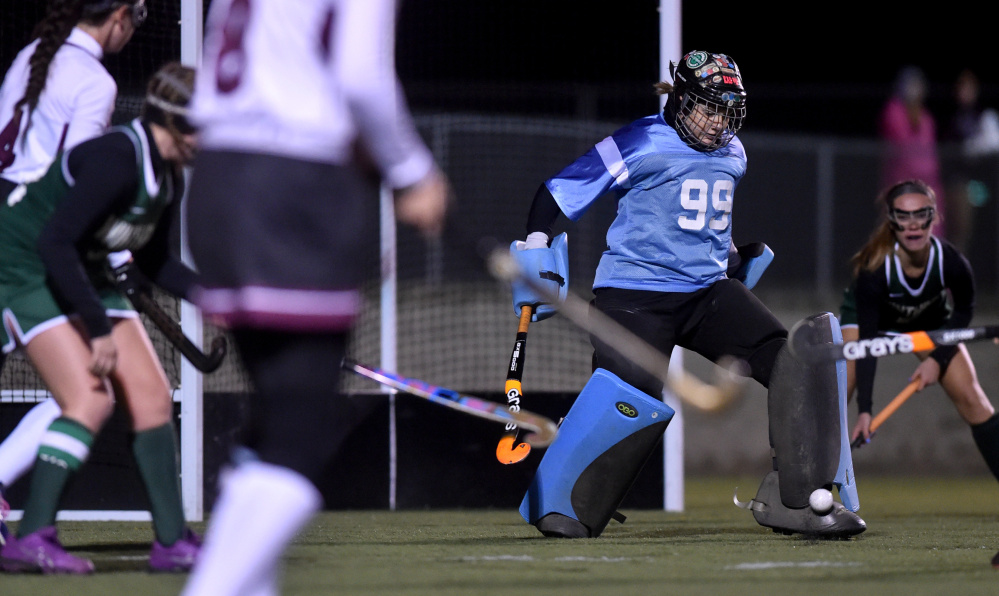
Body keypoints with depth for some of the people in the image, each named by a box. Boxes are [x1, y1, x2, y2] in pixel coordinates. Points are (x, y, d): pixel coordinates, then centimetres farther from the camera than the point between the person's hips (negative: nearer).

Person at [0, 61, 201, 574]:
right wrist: (98, 330, -29)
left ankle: (172, 542, 7)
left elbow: (153, 260, 16)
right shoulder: (118, 160, -26)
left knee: (151, 395, 2)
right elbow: (54, 243, -30)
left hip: (84, 275, 9)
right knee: (90, 397, -22)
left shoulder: (168, 176, 2)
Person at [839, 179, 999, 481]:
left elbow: (963, 309, -10)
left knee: (971, 399, -8)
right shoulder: (873, 271, -40)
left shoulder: (951, 263, -34)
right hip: (868, 317, -2)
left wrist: (938, 357, -17)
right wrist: (864, 409, -40)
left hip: (931, 321, 2)